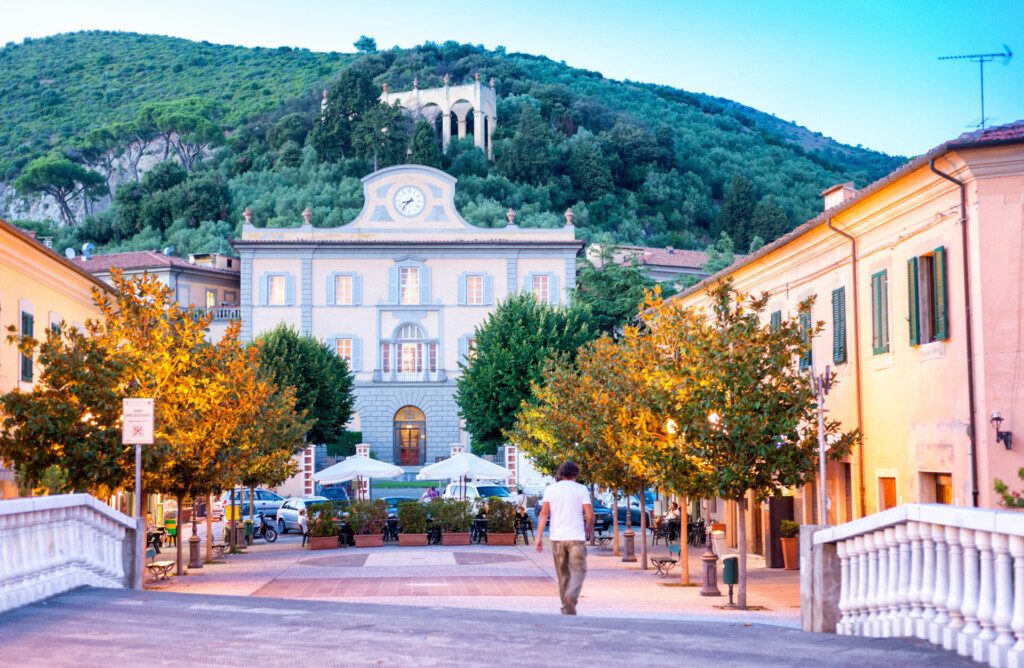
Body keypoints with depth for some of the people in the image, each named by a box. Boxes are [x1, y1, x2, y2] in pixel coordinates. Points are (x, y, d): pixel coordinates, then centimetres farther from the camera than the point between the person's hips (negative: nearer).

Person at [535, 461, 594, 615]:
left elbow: (543, 514, 0)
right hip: (576, 537, -3)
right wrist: (589, 527, 18)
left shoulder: (550, 489, 6)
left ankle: (566, 608, 14)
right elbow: (590, 514, -2)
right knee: (578, 571, 1)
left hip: (557, 538, 3)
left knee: (563, 574, 11)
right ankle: (571, 595, -25)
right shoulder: (581, 489, 1)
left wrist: (539, 537, 0)